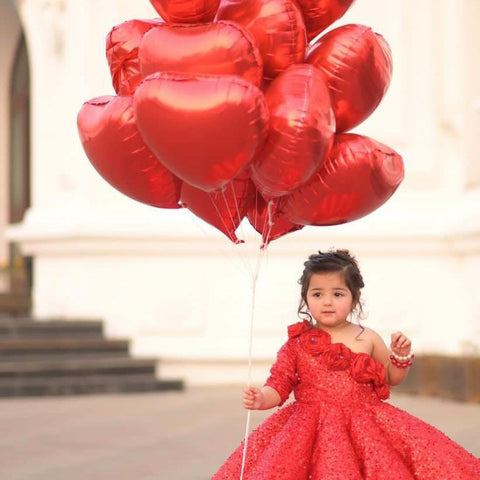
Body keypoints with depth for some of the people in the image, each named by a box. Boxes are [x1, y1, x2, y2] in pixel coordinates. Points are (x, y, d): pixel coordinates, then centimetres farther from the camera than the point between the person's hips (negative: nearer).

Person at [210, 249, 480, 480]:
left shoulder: (368, 339, 7)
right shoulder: (298, 342, 3)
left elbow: (393, 379, 19)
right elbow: (279, 386, 0)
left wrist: (402, 356, 0)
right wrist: (262, 398, -21)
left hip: (363, 424, 2)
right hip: (310, 426, -1)